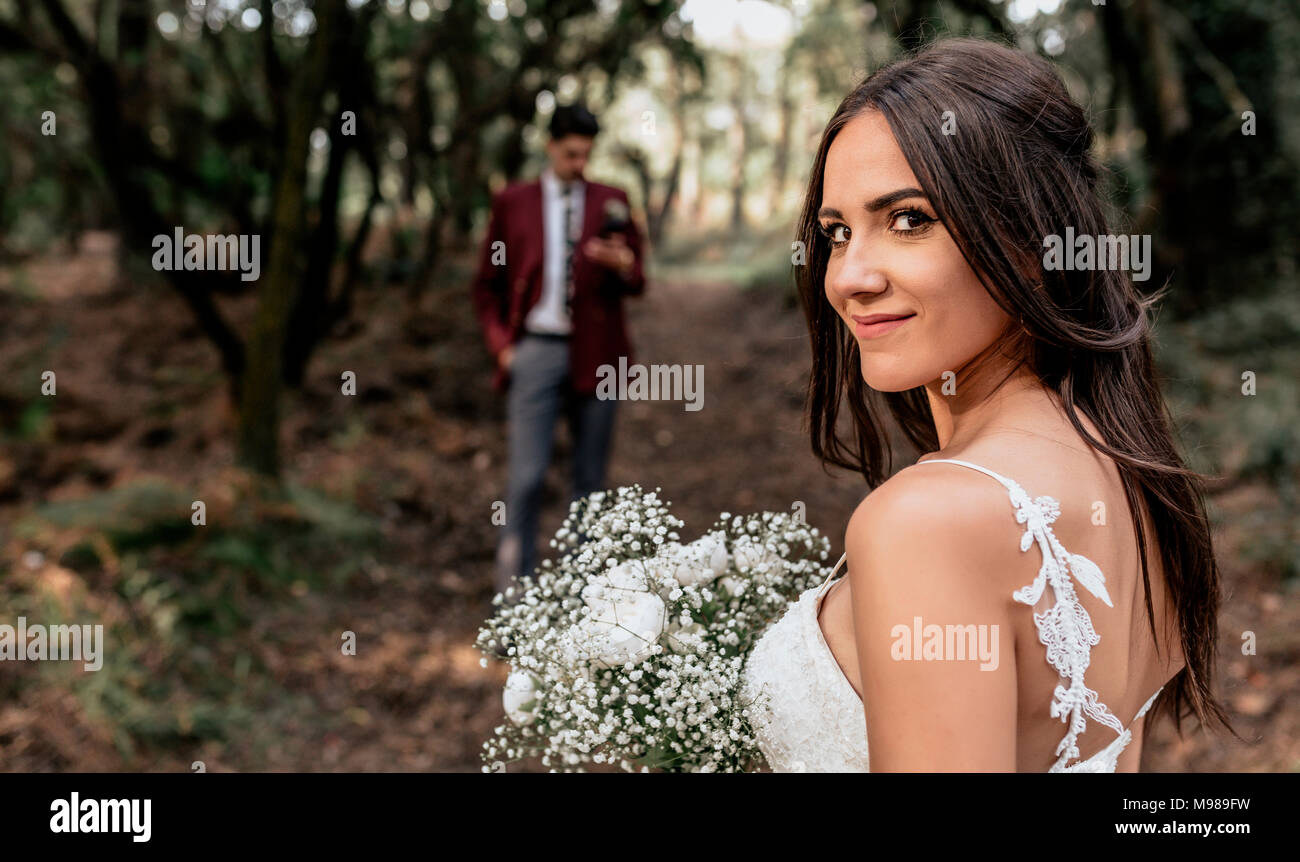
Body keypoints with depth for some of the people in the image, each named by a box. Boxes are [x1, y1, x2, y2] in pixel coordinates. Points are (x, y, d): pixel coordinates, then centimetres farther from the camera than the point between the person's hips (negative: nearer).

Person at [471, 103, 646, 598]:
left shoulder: (612, 203, 8)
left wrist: (622, 266, -14)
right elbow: (487, 284, 11)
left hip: (595, 354, 2)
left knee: (591, 478, 7)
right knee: (527, 475, -9)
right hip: (535, 350, -2)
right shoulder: (513, 203, 7)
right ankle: (514, 589, 0)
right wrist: (501, 344, -2)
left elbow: (637, 283, 9)